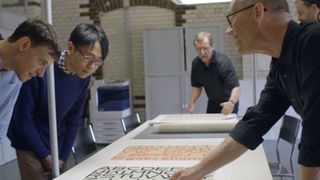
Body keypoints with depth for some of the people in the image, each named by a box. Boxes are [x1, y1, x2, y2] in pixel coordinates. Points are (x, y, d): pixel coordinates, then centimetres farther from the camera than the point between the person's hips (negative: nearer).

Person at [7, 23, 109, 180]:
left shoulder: (83, 76, -9)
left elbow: (73, 119, 0)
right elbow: (23, 117, -18)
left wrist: (63, 157, -3)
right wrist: (45, 156, -13)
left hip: (58, 146, 5)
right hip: (31, 145, -5)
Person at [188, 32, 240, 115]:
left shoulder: (223, 62, -27)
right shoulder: (195, 63, -10)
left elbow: (236, 86, -34)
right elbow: (197, 86, 4)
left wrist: (231, 102, -53)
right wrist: (192, 102, -13)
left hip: (227, 104, -5)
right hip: (212, 103, 5)